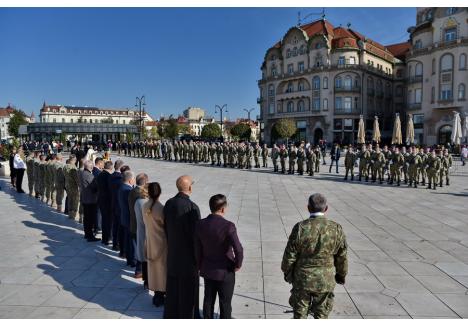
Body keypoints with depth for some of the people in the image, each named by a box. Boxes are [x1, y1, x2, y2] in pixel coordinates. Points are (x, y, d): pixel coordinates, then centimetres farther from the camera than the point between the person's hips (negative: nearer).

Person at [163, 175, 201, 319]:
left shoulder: (169, 203, -5)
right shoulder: (192, 207, -23)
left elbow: (166, 227, 3)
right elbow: (196, 233, -19)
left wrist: (171, 245, 15)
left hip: (172, 252, 6)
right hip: (188, 253, -6)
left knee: (173, 285, 20)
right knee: (188, 288, 11)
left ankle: (171, 313, 35)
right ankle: (187, 315, 26)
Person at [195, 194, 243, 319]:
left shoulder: (200, 224, -8)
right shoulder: (228, 226, -24)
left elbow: (197, 249, 0)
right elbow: (238, 250, -28)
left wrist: (200, 266, 13)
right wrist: (238, 264, -9)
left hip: (207, 271, 5)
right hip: (225, 272, -5)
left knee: (208, 301, 21)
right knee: (225, 303, 13)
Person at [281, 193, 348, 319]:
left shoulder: (300, 228, -16)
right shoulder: (336, 229, -10)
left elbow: (290, 255, -9)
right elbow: (342, 257, 1)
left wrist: (287, 272, 8)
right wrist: (341, 275, 17)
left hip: (302, 279, -1)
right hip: (326, 280, 2)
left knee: (300, 312, 17)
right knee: (322, 314, 19)